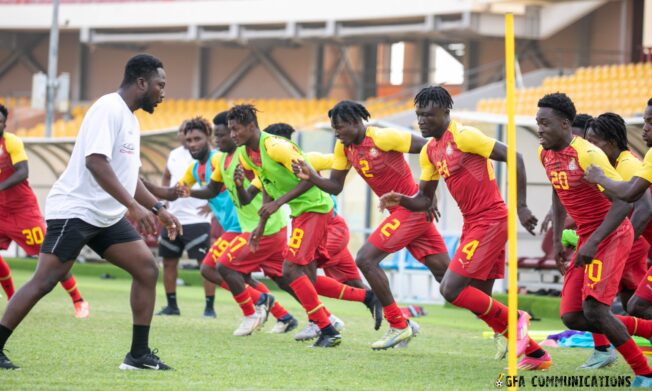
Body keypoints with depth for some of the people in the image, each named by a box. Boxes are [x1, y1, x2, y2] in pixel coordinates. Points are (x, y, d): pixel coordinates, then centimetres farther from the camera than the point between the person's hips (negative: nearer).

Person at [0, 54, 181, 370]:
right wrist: (134, 206, -28)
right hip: (74, 210, -9)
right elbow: (95, 161, -26)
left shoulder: (129, 118, 15)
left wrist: (158, 209, 19)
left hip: (107, 217, 9)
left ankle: (139, 354, 3)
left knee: (147, 269, 0)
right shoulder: (109, 108, -15)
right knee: (44, 281, -12)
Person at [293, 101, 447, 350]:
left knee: (366, 259, -14)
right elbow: (335, 187, 11)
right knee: (444, 274, 7)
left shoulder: (383, 138, -18)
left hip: (413, 207, -8)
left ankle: (398, 326, -6)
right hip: (399, 212, 8)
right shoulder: (344, 148, 6)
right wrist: (311, 177, -8)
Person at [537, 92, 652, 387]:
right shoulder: (546, 155, 5)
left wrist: (593, 242, -29)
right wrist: (557, 240, 14)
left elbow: (624, 201, -24)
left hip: (612, 236, -8)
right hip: (587, 239, 9)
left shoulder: (588, 155, -21)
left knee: (594, 309, -21)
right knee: (572, 318, -1)